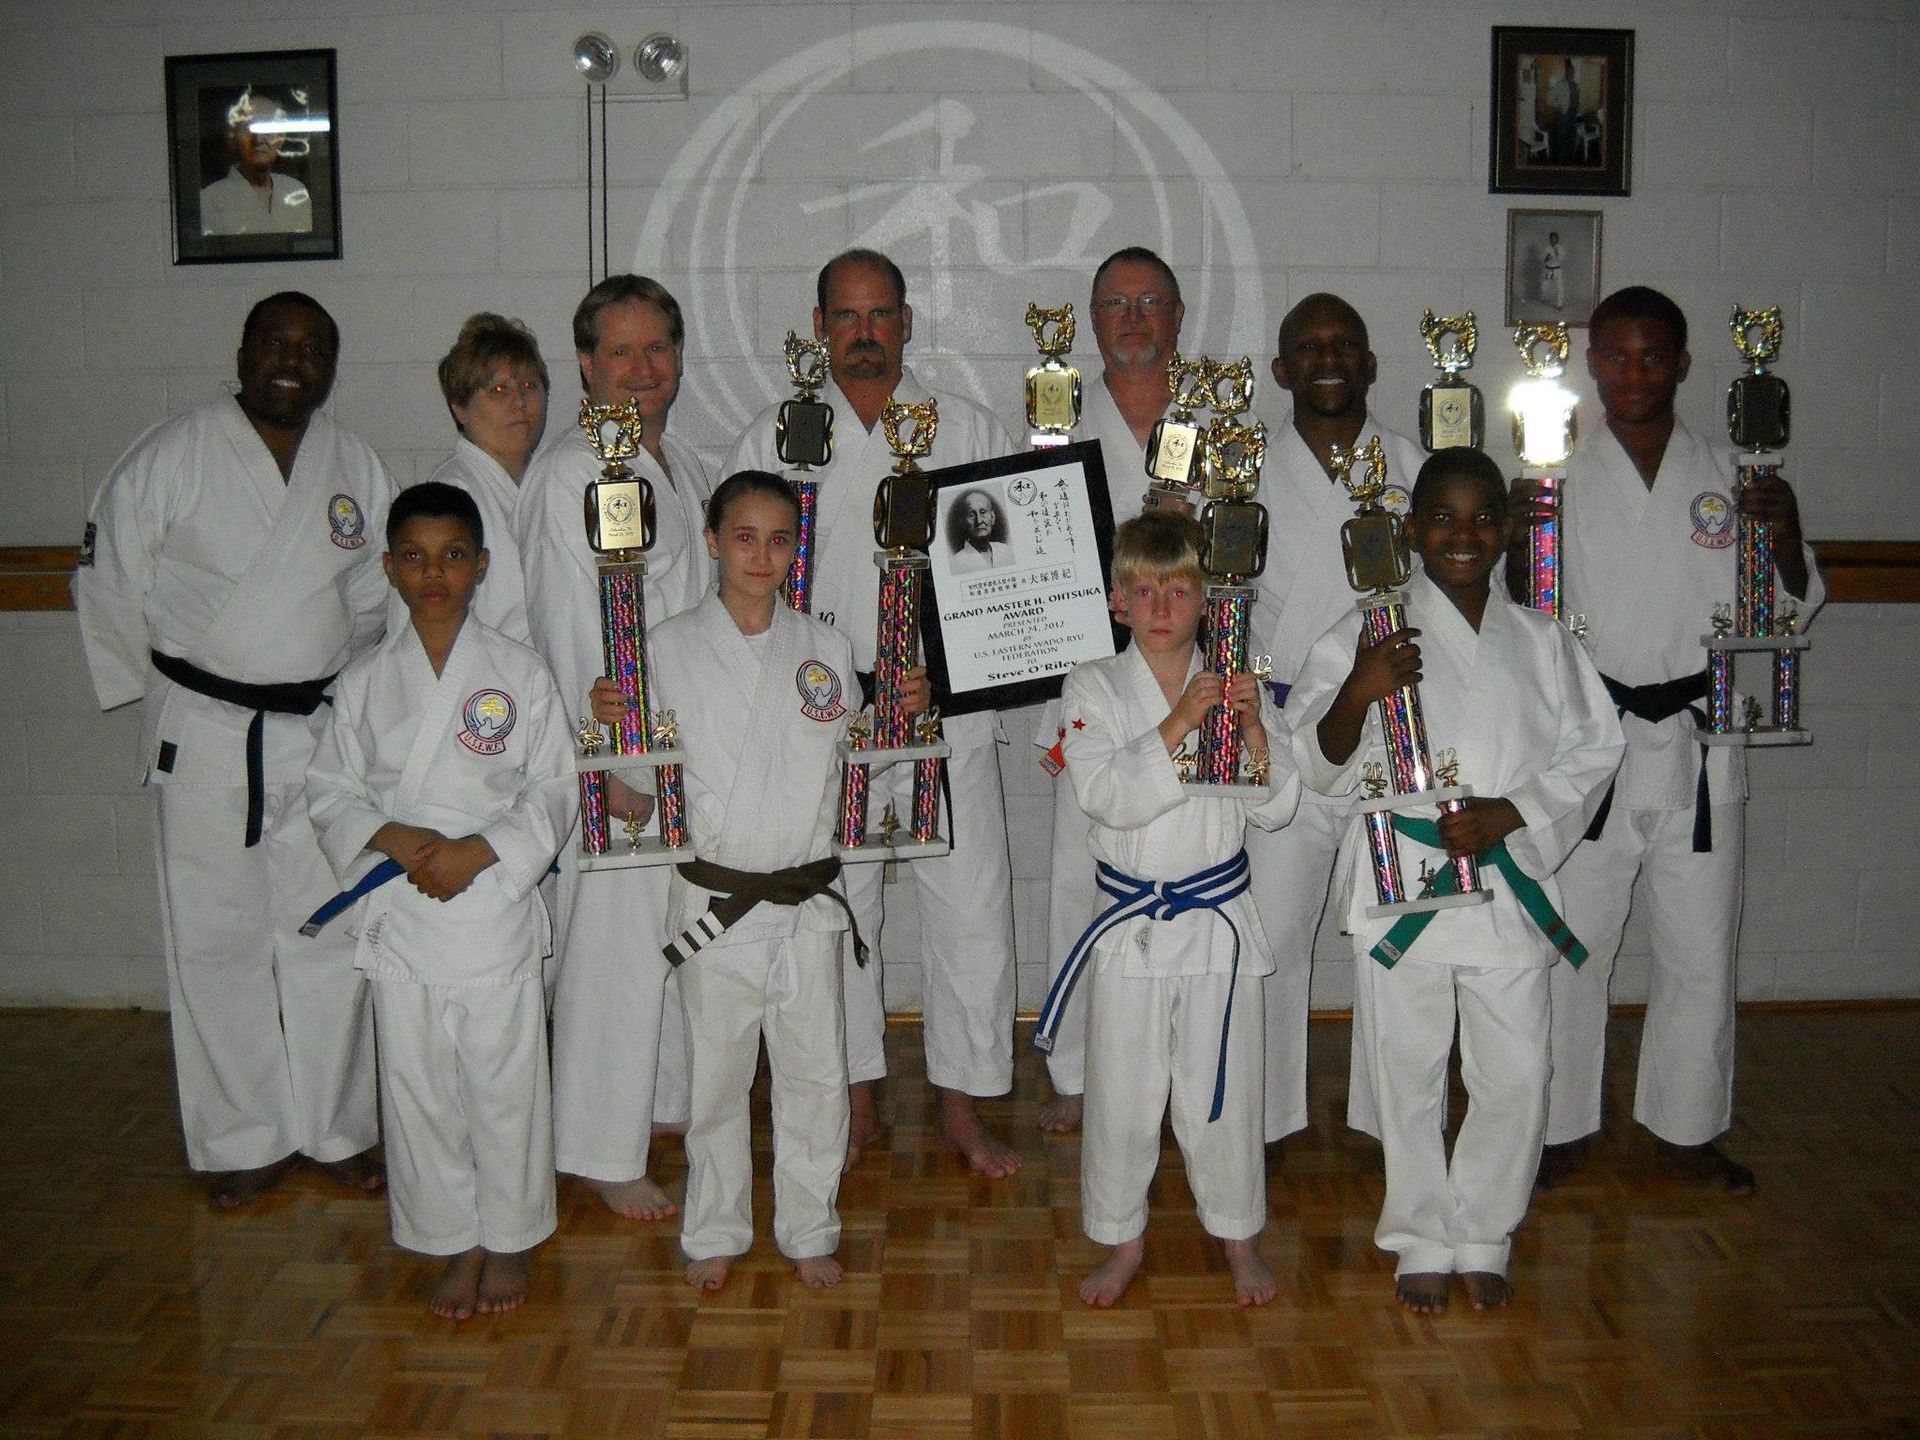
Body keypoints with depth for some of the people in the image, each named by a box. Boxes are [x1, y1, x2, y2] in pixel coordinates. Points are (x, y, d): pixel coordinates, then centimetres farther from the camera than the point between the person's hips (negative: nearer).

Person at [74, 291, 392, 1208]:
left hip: (323, 730, 3)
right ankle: (245, 1141, 17)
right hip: (205, 733, -2)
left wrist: (344, 684, 11)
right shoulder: (174, 454, -5)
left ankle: (337, 1128, 20)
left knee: (331, 935, 6)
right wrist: (154, 689, 6)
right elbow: (109, 577, 2)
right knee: (217, 939, 4)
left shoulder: (356, 468, 6)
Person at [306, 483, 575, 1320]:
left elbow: (553, 793, -3)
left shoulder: (518, 673, -3)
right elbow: (331, 793, 6)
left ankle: (509, 1239, 26)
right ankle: (456, 1243, 26)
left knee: (506, 1079, 5)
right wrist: (392, 837, -13)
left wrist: (478, 850, -16)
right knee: (417, 1086, 9)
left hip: (497, 904, -2)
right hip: (399, 914, 2)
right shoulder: (364, 683, 3)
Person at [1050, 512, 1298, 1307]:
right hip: (1128, 923, -1)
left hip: (1220, 919, 1)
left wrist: (1253, 729, -18)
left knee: (1222, 1089, 11)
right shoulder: (1093, 688, -3)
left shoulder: (1235, 685, 2)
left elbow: (1275, 807, -2)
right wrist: (1179, 722, -24)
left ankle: (1239, 1235, 32)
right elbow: (1106, 794, -17)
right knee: (1121, 1093, 9)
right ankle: (1123, 1240, 28)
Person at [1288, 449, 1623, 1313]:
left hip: (1510, 886, 3)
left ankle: (1481, 1238, 31)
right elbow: (1320, 768, -4)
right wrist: (1355, 695, -25)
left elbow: (1593, 749, 7)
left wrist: (1507, 811, -9)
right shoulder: (1369, 635, -2)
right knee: (1409, 1078, 8)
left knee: (1517, 1077, 8)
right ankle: (1422, 1243, 29)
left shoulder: (1541, 642, 7)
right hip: (1401, 885, -2)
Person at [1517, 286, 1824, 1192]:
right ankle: (1561, 1129, 21)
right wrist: (1518, 543, -19)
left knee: (1700, 950, 12)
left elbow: (1788, 612, 7)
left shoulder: (1731, 479, 6)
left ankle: (1685, 1127, 30)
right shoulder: (1561, 478, 3)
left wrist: (1787, 539, -12)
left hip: (1701, 747, 2)